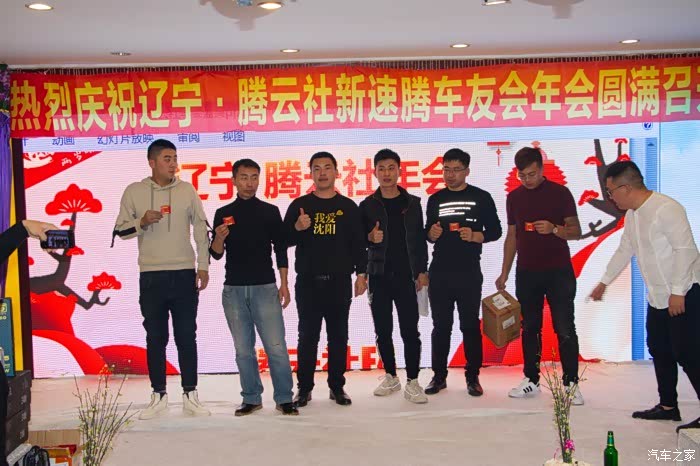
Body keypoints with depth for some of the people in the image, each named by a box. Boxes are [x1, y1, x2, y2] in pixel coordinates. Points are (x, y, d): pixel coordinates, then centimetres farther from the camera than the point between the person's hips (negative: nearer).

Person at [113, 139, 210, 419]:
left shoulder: (186, 190, 4)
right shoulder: (134, 191, 3)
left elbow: (201, 228, 7)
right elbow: (120, 231, 5)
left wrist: (203, 266, 2)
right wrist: (142, 222, -15)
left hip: (184, 274, 0)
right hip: (151, 277, 0)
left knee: (186, 337, 4)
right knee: (155, 338, 7)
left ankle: (190, 395, 13)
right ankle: (158, 396, 18)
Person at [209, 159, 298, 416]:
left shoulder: (270, 211, 5)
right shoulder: (223, 213, 8)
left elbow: (280, 249, 6)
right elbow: (216, 254, 7)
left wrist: (284, 284, -1)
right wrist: (219, 238, -15)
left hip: (265, 288, -2)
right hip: (234, 289, 2)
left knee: (276, 346, -6)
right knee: (243, 349, 7)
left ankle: (284, 398, 3)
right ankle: (251, 398, 17)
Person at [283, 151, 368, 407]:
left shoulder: (348, 206, 7)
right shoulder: (299, 205, 6)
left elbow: (359, 244, 7)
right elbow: (285, 240, 4)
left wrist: (361, 274, 0)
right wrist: (297, 228, -16)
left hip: (340, 281, 1)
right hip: (308, 282, 0)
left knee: (338, 336, 7)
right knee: (307, 336, 4)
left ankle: (337, 386, 17)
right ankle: (304, 387, 13)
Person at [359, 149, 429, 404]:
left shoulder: (412, 203, 6)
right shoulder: (367, 205, 5)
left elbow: (419, 239, 6)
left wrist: (422, 271, 1)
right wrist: (370, 237, -15)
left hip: (405, 276, -1)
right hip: (378, 277, 1)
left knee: (410, 330, -3)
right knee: (383, 331, 7)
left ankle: (412, 382, 3)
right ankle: (391, 377, 22)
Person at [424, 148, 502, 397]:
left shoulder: (481, 197, 3)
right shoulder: (435, 199, 12)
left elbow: (495, 231, 3)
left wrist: (475, 236, -15)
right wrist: (431, 234, -5)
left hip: (469, 273, -2)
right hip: (439, 273, 3)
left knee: (470, 325, 2)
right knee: (441, 326, 6)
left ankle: (473, 377, 11)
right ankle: (439, 376, 15)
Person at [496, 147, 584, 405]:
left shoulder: (560, 192, -3)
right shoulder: (514, 197, 9)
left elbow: (576, 231, -3)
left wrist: (554, 229, -23)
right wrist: (504, 273, 11)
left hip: (558, 271, -4)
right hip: (526, 273, 4)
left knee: (565, 329, -4)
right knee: (530, 328, 9)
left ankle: (571, 383, 3)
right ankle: (531, 380, 18)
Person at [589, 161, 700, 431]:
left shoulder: (666, 209, -19)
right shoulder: (631, 214, 10)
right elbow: (624, 251, 21)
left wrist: (678, 292, -22)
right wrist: (604, 282, 24)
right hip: (657, 297, 9)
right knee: (659, 350, 14)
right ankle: (668, 406, 26)